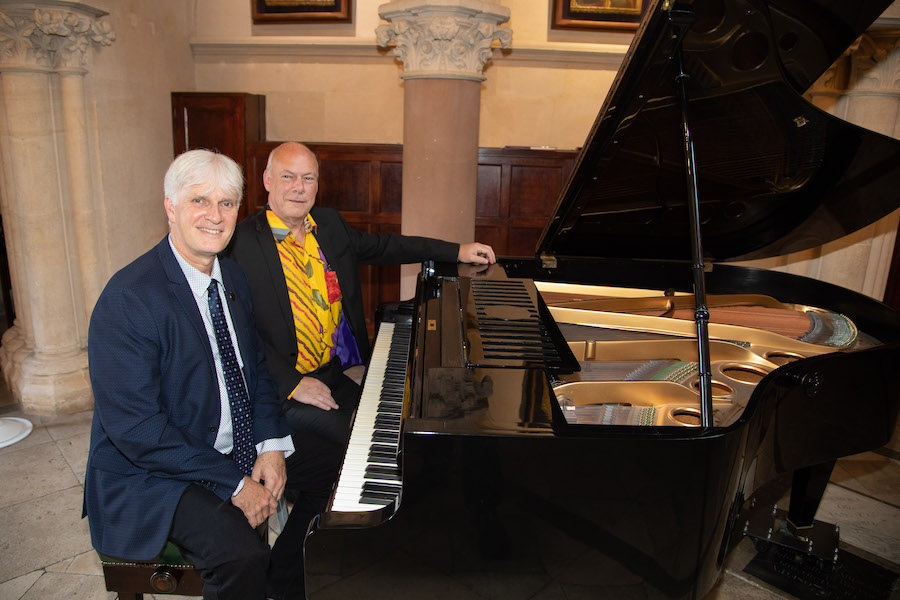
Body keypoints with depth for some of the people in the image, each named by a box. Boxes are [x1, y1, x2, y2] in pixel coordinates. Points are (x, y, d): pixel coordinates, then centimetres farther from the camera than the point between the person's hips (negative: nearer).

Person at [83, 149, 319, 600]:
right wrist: (233, 484, -22)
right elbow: (135, 428, -23)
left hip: (237, 452, 7)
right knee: (242, 556, -27)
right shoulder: (128, 299, -21)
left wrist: (271, 445, -7)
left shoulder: (233, 278, 4)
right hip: (149, 474, -7)